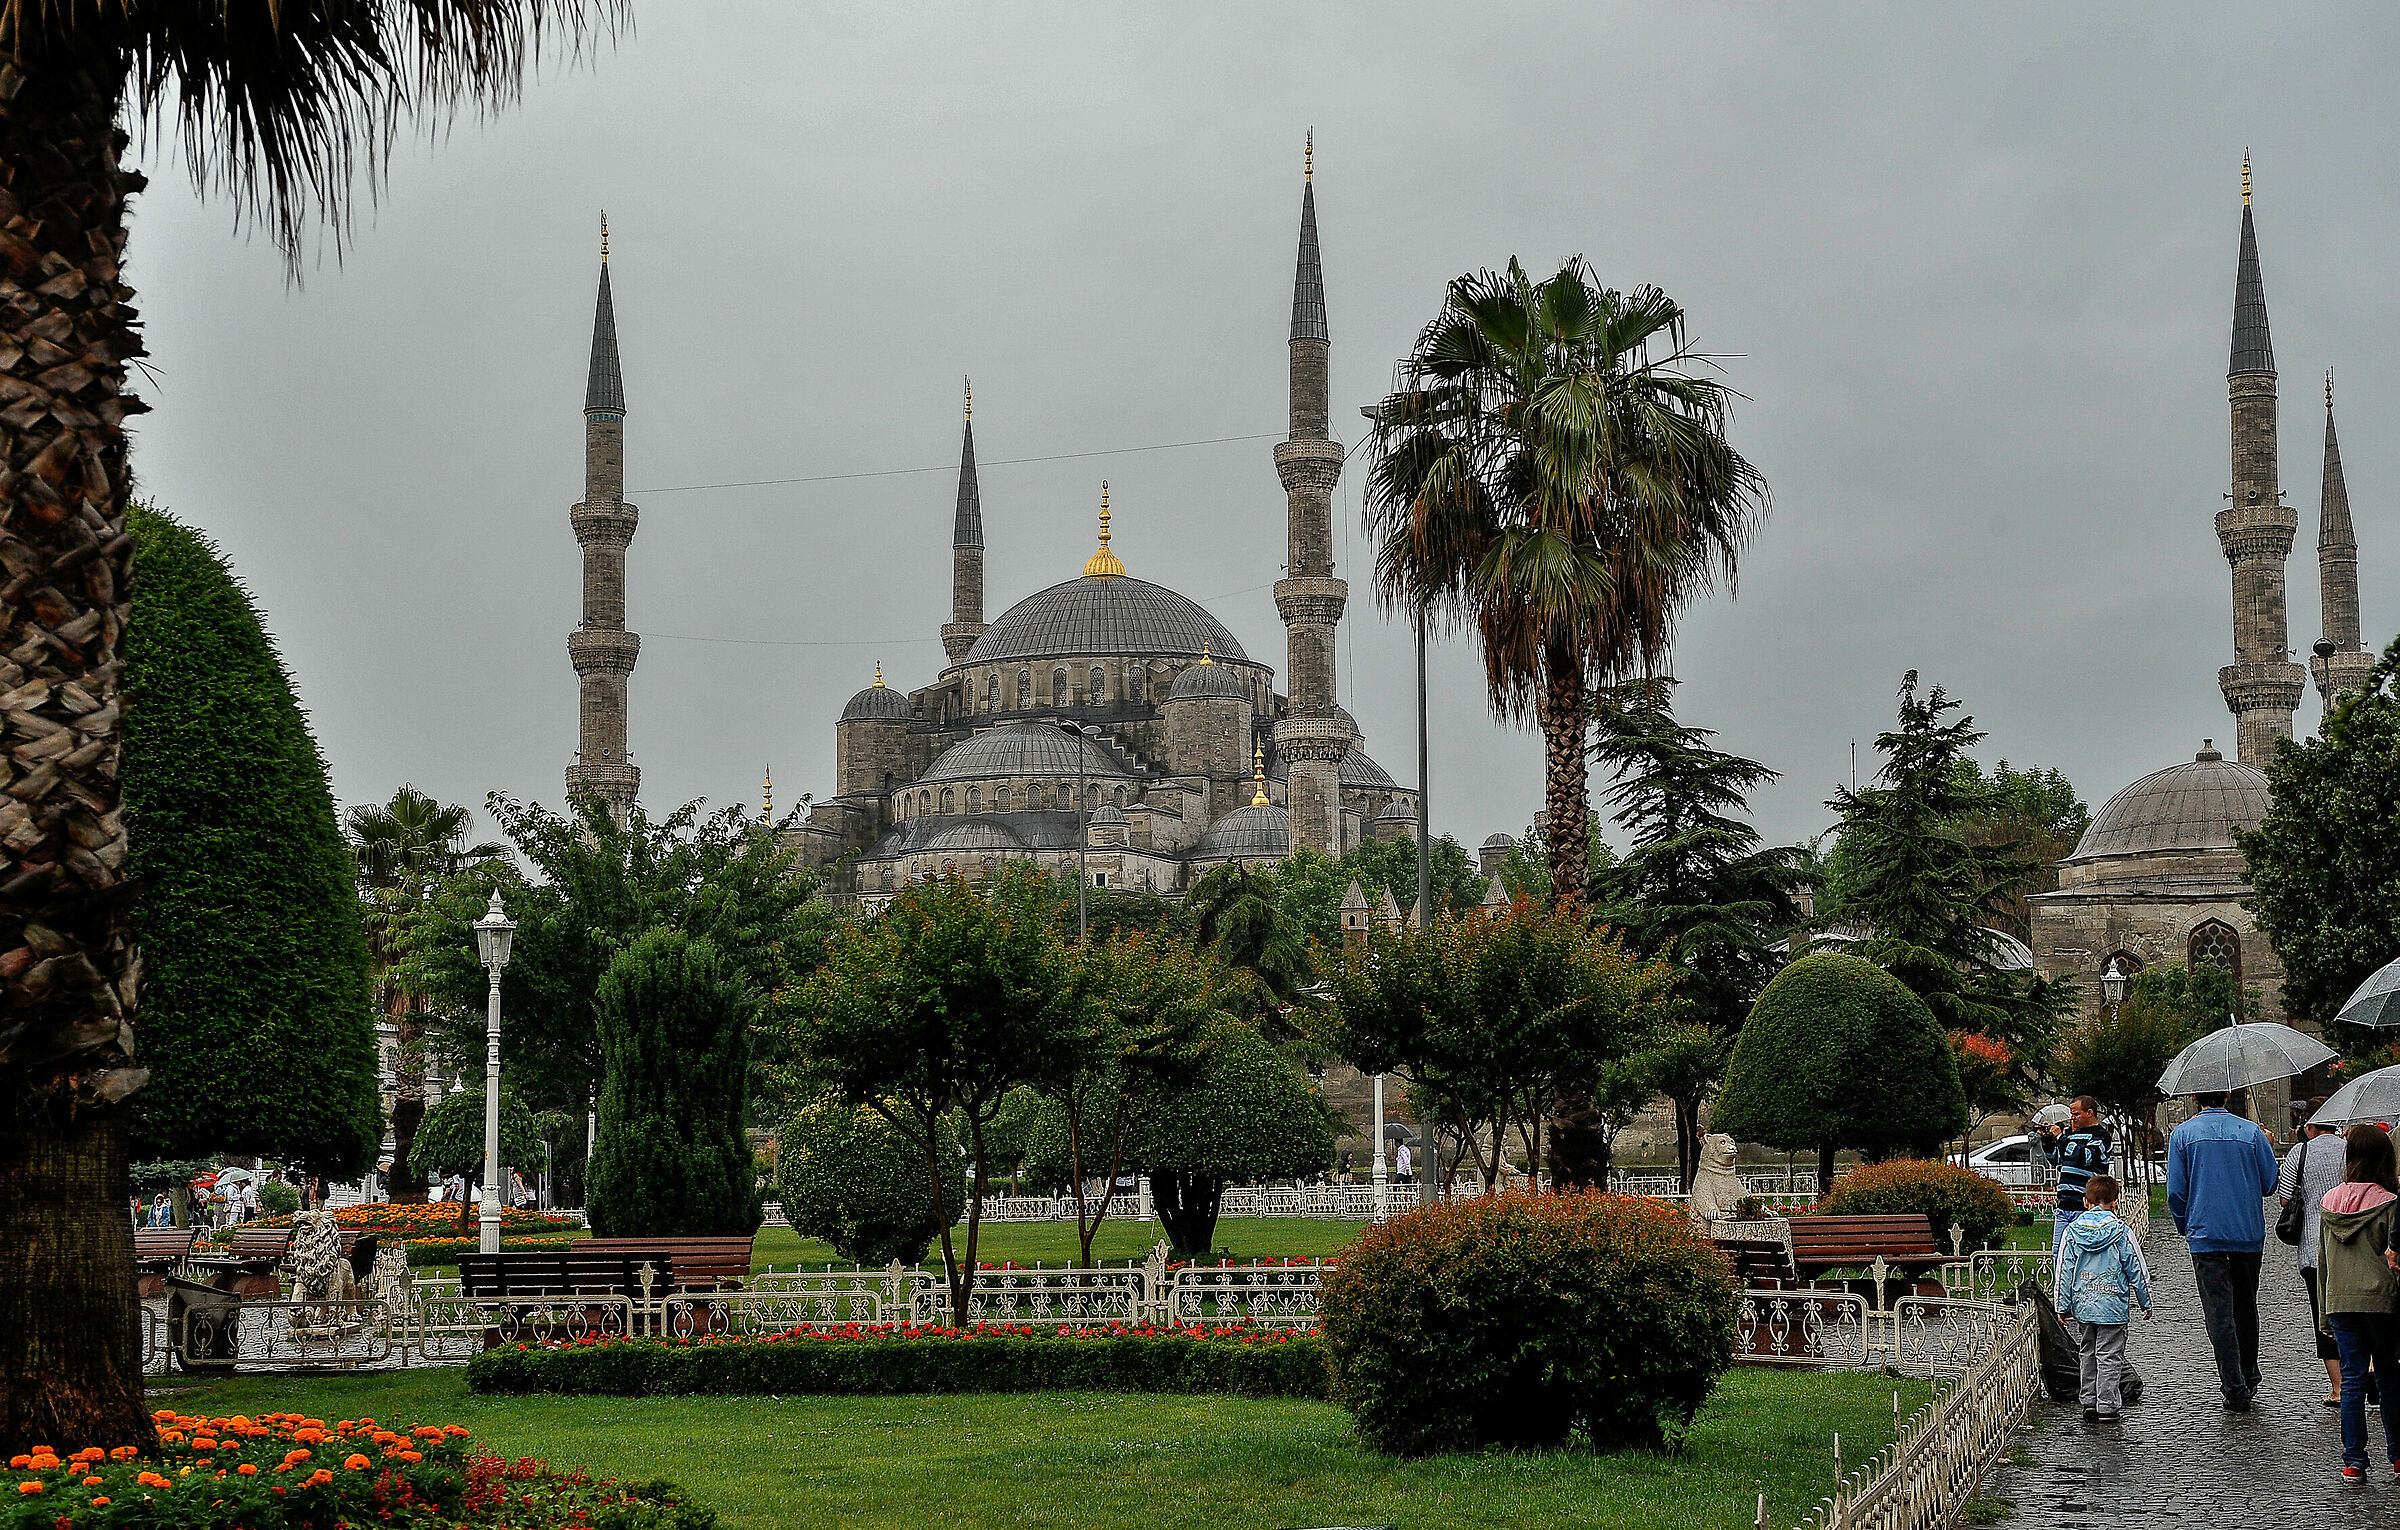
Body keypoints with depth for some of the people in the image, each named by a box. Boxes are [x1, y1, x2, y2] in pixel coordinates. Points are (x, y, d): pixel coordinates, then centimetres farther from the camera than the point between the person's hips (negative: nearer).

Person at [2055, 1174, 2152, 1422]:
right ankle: (2107, 1407, 0)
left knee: (2088, 1354, 17)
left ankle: (2089, 1402, 18)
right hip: (2113, 1307, -3)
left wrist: (2063, 1305, 8)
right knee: (2109, 1357, 1)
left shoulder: (2072, 1232, 0)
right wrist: (2145, 1302, 10)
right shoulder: (2121, 1232, -7)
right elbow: (2137, 1271, -1)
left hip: (2082, 1306, 3)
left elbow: (2063, 1272, 2)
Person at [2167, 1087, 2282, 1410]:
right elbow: (2270, 1184, 3)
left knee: (2219, 1313, -2)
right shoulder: (2252, 1132, -1)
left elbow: (2175, 1191, -3)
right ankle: (2249, 1379, 31)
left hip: (2205, 1235, -2)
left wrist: (2185, 1228, 12)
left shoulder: (2183, 1134, -3)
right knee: (2245, 1307, 19)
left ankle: (2235, 1390, -8)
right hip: (2249, 1234, 2)